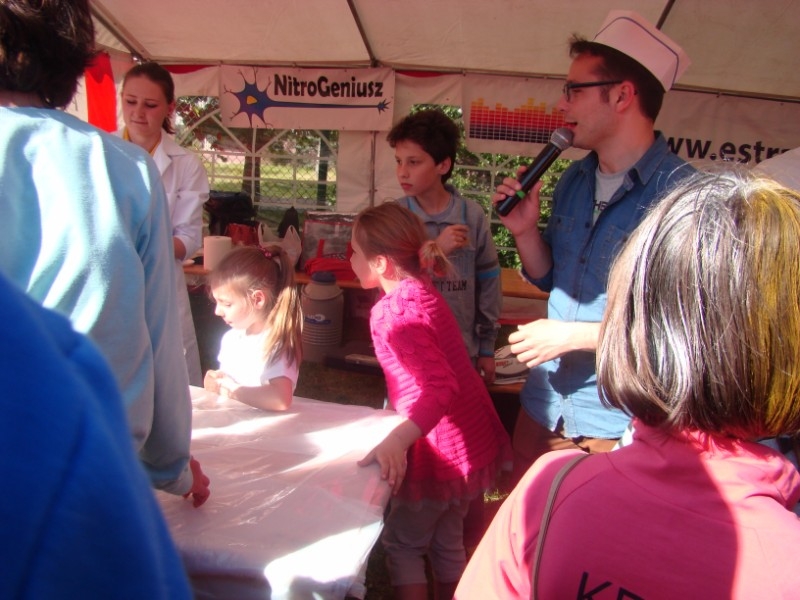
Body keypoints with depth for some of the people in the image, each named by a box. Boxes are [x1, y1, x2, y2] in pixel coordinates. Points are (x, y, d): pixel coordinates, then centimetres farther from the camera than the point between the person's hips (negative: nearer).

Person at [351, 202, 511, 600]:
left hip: (443, 450, -9)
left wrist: (399, 440, -43)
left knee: (402, 543, 11)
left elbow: (441, 386, -33)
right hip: (474, 435, 9)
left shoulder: (394, 312, -23)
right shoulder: (421, 290, 5)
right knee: (447, 540, 23)